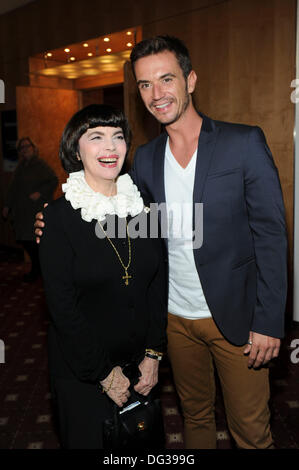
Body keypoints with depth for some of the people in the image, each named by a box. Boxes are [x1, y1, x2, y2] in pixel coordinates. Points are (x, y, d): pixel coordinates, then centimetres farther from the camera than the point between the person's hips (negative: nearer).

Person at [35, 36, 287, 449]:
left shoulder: (244, 143, -10)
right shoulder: (145, 159, 3)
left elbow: (270, 234, -10)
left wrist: (268, 322, -14)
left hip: (236, 318, -3)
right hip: (177, 318, 4)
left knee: (251, 431, 11)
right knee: (195, 415, 22)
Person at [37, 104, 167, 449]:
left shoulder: (141, 206, -1)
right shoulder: (59, 216, -13)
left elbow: (158, 286, 1)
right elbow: (62, 306, -15)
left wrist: (153, 354, -3)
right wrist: (103, 373, -12)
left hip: (141, 363, 4)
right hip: (82, 372, -4)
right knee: (90, 438, 13)